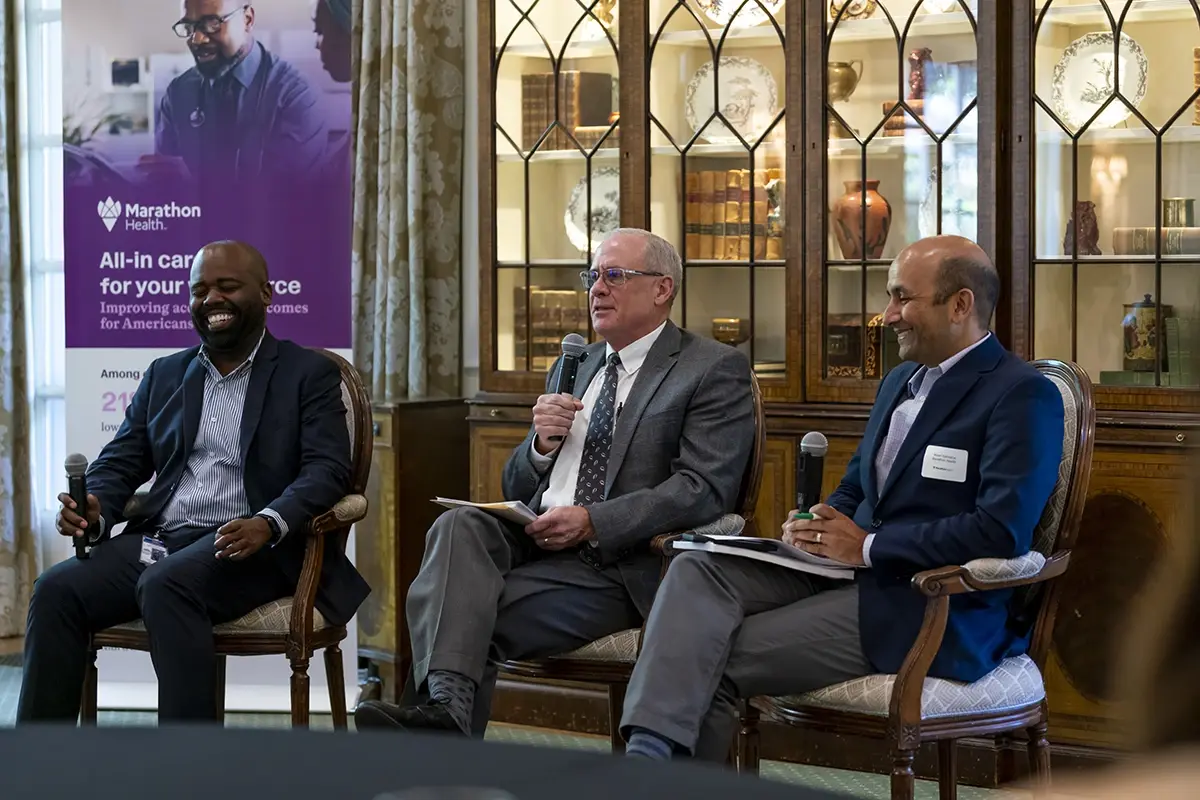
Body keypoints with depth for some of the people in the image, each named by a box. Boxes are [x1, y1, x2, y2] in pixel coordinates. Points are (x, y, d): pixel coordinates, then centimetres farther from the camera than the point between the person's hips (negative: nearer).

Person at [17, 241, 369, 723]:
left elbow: (326, 470, -6)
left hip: (250, 547, -5)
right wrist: (95, 512, -6)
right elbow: (119, 462, 19)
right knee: (57, 589, -20)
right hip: (157, 539, 5)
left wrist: (268, 523, -26)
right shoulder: (164, 375, 21)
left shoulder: (310, 374, 6)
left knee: (166, 583, -34)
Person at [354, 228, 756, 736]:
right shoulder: (572, 369, 25)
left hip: (617, 565, -6)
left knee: (473, 613, -28)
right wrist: (542, 444, 1)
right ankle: (445, 704, -45)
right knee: (459, 526, -29)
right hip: (533, 538, 6)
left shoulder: (716, 370, 3)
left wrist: (594, 522, -19)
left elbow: (705, 489, -11)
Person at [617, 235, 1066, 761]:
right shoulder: (900, 381, 20)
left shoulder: (1023, 396, -9)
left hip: (932, 611, -8)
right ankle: (648, 756, -34)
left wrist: (868, 545, -15)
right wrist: (816, 527, 3)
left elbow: (1003, 532, -21)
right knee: (695, 572, -18)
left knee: (718, 662, -19)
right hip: (849, 566, 8)